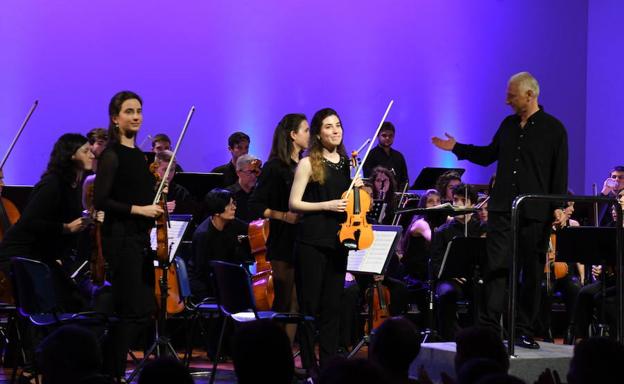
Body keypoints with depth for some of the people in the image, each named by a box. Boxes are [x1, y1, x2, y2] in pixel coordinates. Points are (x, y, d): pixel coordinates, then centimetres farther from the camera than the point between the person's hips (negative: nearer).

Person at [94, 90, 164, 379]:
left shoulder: (138, 155, 14)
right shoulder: (112, 155, -10)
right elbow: (101, 201, -17)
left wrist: (157, 209, 5)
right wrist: (139, 209, -19)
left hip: (140, 237, 8)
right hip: (120, 238, -8)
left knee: (143, 308, 8)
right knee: (132, 309, -8)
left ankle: (112, 367, 16)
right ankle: (113, 372, 0)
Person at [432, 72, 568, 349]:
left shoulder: (553, 129, -2)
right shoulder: (508, 125, 12)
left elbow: (560, 174, -4)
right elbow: (488, 155, 24)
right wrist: (457, 148, 15)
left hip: (535, 212, -4)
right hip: (502, 208, 4)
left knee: (532, 273, 4)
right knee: (496, 266, -4)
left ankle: (524, 331, 10)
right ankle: (489, 327, -2)